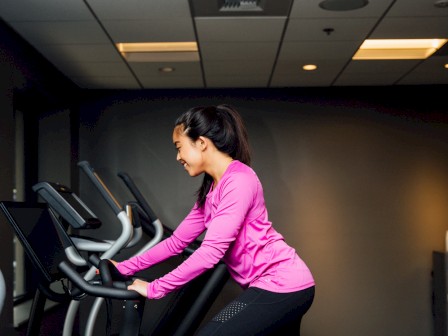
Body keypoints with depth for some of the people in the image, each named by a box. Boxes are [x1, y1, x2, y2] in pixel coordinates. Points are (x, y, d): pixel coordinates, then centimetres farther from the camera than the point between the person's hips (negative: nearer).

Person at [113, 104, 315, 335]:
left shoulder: (239, 180, -18)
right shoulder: (210, 189, 13)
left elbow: (212, 250, -23)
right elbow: (177, 241, 14)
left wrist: (154, 288, -19)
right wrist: (124, 268, 9)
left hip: (283, 285, -10)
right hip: (273, 284, 10)